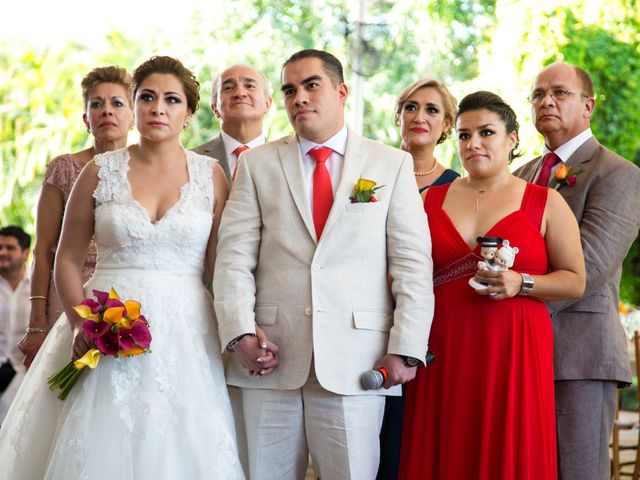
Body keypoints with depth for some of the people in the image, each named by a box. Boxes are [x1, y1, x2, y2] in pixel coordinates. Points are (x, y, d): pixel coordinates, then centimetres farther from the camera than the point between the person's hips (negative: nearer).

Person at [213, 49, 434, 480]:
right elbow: (234, 257, 4)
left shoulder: (392, 164, 9)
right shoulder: (258, 164, 12)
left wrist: (405, 349, -6)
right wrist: (241, 334, -9)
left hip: (357, 363, -1)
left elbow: (414, 263, 3)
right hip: (271, 362, 2)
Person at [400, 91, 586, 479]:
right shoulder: (432, 200, 13)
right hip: (443, 352, 2)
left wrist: (521, 284, -13)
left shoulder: (545, 203, 5)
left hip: (513, 351, -2)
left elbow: (575, 281, 3)